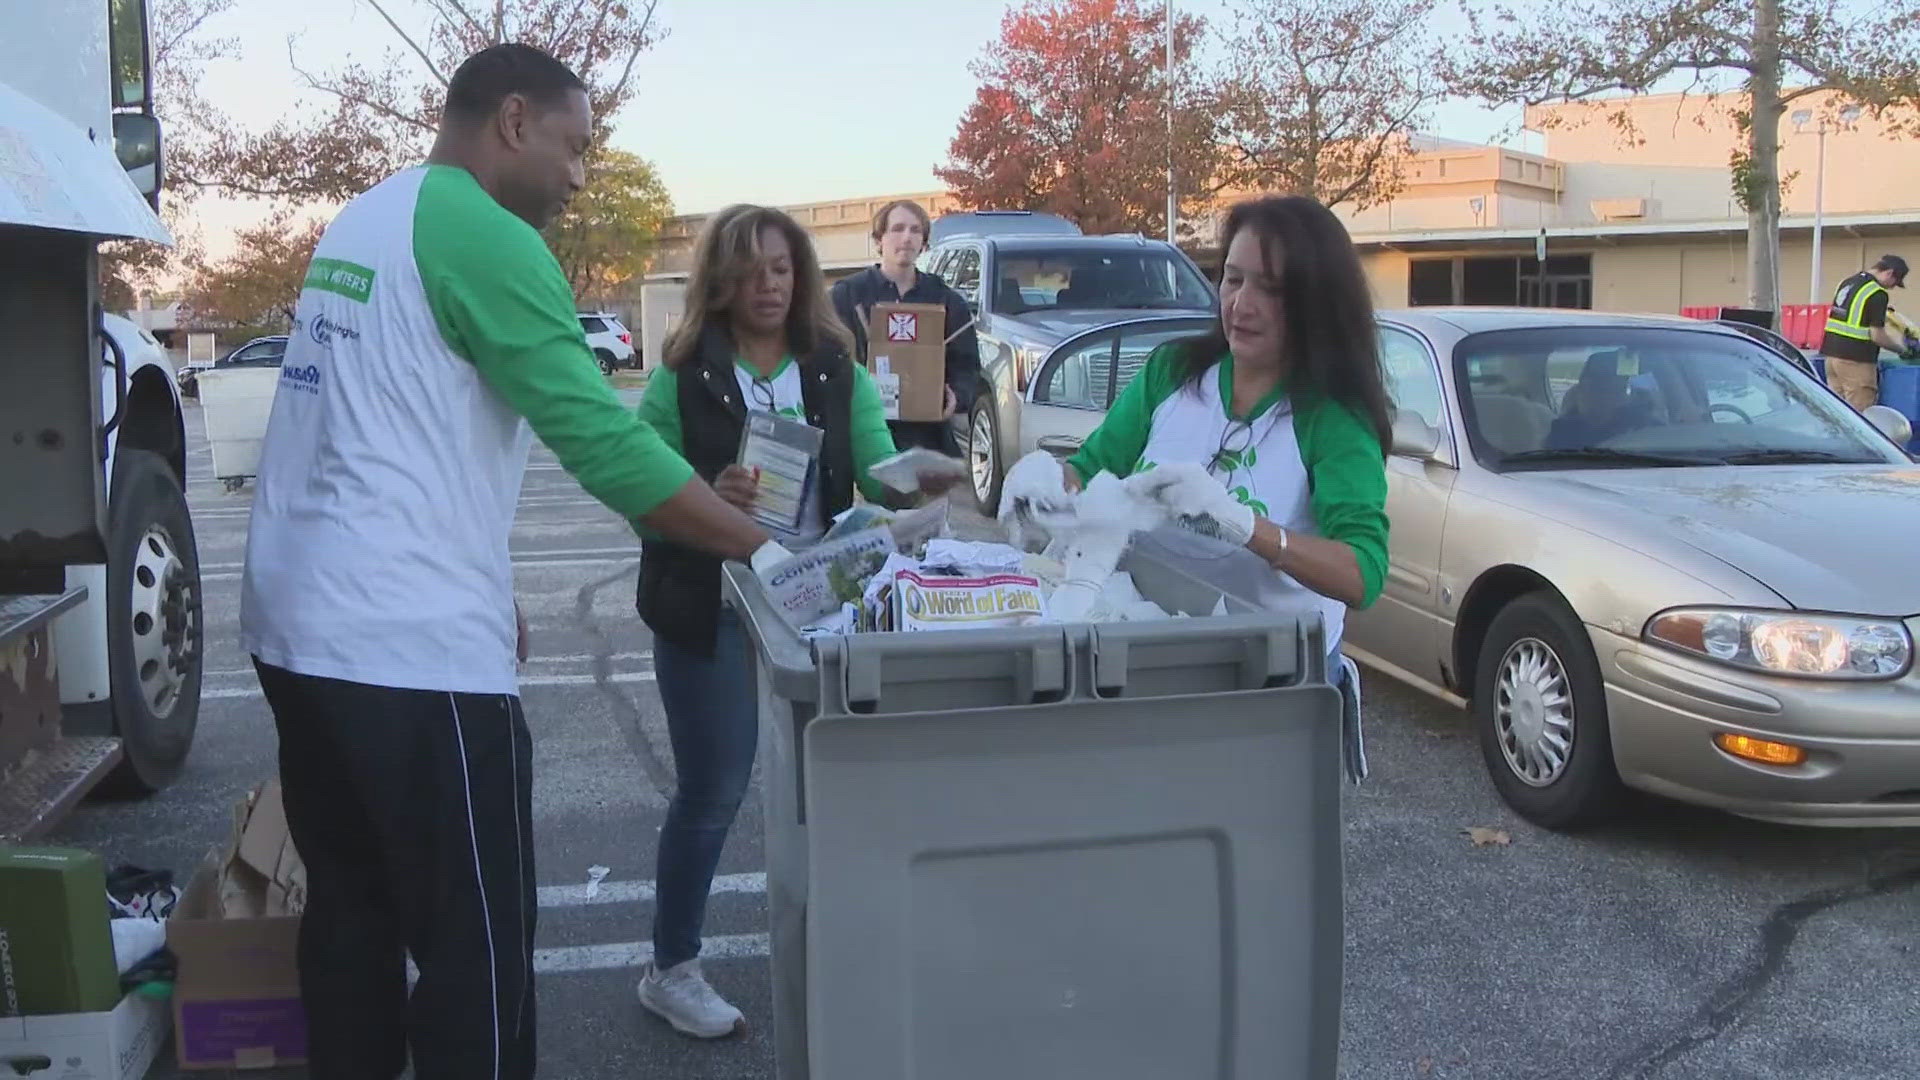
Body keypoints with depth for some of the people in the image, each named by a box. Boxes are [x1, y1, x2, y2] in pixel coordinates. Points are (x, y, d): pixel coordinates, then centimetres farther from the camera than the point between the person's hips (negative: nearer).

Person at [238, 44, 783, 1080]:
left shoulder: (362, 220, 16)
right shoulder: (482, 236, -13)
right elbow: (603, 440, -18)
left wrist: (473, 588, 21)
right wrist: (762, 546, -10)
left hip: (297, 623, 10)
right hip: (406, 647, -10)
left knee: (352, 913, 18)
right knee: (472, 942, -1)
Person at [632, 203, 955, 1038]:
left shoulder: (837, 372, 4)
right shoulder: (681, 378, -5)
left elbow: (878, 475, -5)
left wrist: (917, 479, -28)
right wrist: (708, 497, -29)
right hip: (711, 608, -3)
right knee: (712, 789, 4)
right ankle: (671, 969, 22)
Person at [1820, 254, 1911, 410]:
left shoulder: (1847, 282, 14)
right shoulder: (1878, 294, -12)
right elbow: (1877, 336, -13)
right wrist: (1901, 348, 3)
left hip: (1831, 353, 8)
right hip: (1856, 361, -8)